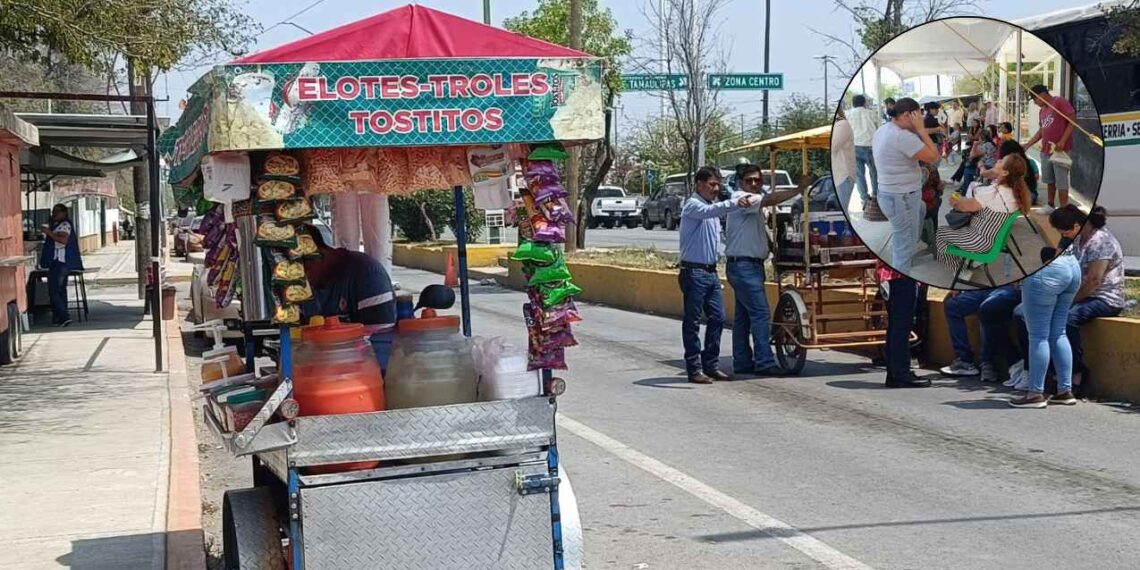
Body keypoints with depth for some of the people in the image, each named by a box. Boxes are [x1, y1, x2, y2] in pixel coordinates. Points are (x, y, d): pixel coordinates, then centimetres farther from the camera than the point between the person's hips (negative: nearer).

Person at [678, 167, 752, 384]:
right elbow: (710, 210, -31)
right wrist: (735, 204, -43)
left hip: (711, 271, 8)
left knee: (717, 318, 7)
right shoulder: (692, 205, -10)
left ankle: (711, 365, 14)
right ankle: (694, 369, 0)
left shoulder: (711, 207, 18)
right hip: (694, 271, -8)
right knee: (692, 322, -2)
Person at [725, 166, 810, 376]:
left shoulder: (754, 205, 21)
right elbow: (769, 200, -24)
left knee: (743, 316, 10)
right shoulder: (740, 199, -10)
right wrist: (799, 189, -24)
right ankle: (764, 362, -16)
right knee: (760, 312, -14)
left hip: (752, 265, 10)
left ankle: (742, 362, 13)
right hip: (743, 265, -10)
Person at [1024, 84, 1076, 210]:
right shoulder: (1042, 111, 18)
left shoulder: (1060, 102, -8)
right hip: (1046, 150, 8)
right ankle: (1051, 206, 24)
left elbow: (1072, 121, -12)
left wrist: (1062, 141, -19)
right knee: (1049, 180, 14)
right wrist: (1027, 145, 19)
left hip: (1060, 149, -8)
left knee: (1061, 180, -8)